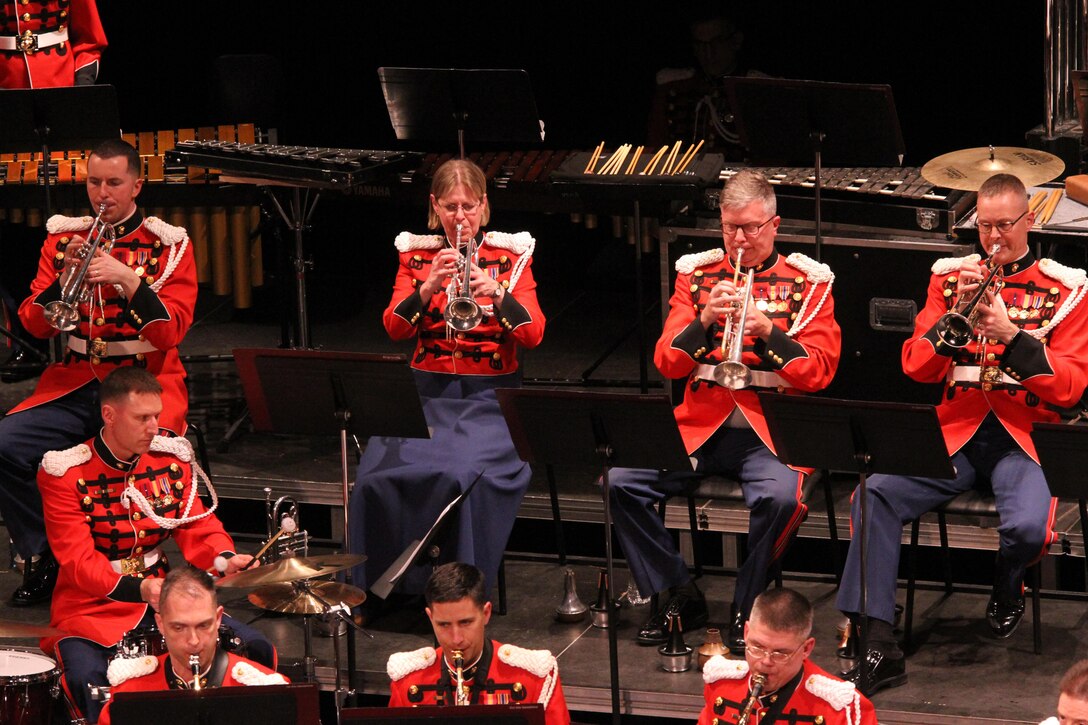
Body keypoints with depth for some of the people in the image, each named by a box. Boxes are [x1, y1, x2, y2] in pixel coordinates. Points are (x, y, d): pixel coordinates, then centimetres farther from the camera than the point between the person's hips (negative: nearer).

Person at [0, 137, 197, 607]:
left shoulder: (168, 245, 2)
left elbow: (170, 331, -9)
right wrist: (64, 277, -12)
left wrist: (127, 279, -21)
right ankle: (44, 559, -2)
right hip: (73, 386, 3)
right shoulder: (63, 237, 11)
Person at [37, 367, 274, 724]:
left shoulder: (171, 456, 4)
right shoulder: (65, 473, -12)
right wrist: (138, 589, -36)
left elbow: (198, 526, 3)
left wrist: (225, 559, -21)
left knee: (257, 651, -8)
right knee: (90, 682, -35)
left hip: (163, 597, 5)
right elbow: (78, 560, -19)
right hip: (91, 609, -5)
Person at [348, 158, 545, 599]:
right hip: (427, 391, 2)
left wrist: (496, 294, -23)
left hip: (489, 396, -2)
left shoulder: (511, 256, 4)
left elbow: (533, 336, -6)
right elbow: (395, 328, -3)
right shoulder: (416, 254, 9)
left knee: (462, 474, -33)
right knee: (378, 473, -26)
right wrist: (428, 287, -20)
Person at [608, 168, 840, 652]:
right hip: (701, 425, 3)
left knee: (780, 497, -34)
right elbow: (667, 364, 5)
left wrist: (767, 329, -17)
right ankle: (679, 596, -3)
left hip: (770, 429, -3)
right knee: (621, 482, -19)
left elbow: (819, 372, -3)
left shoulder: (807, 283, 6)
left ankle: (746, 608, -10)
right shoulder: (697, 274, 12)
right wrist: (704, 320, -12)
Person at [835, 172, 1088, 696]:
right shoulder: (950, 277, 13)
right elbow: (916, 367, 5)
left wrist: (1012, 336, -16)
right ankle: (876, 644, -25)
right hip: (955, 431, 2)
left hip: (1021, 436, -2)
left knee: (1028, 526, -32)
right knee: (876, 492, -25)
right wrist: (957, 312, -10)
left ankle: (1007, 590, 7)